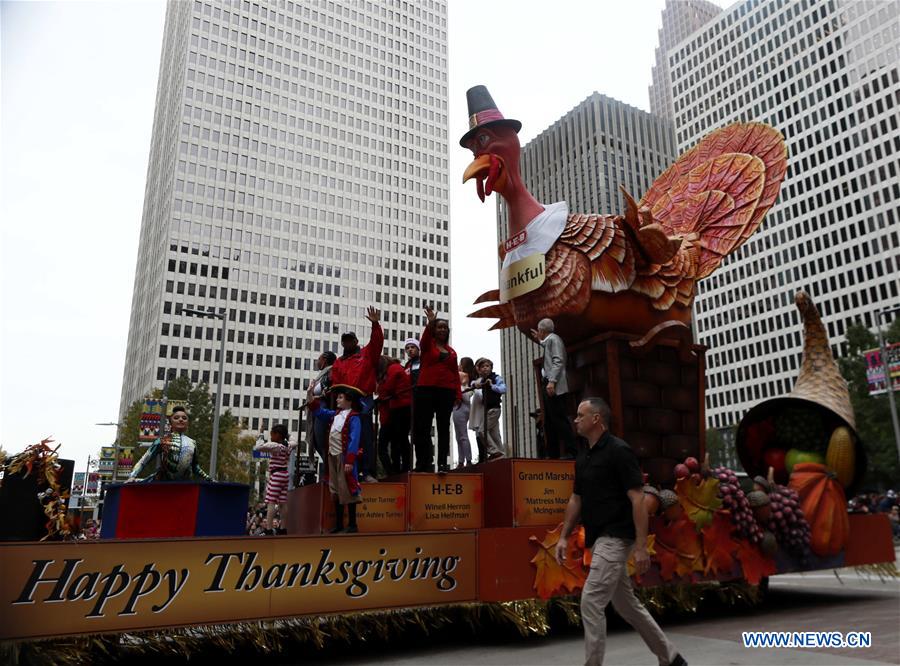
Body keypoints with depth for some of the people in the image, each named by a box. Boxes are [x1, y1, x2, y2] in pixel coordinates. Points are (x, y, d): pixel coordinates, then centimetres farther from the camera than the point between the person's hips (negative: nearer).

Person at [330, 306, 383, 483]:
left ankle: (367, 472, -8)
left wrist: (375, 324, -14)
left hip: (363, 401, -3)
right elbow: (335, 382, 11)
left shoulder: (367, 354, 13)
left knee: (366, 437, -7)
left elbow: (377, 342, -2)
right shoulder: (338, 362, 20)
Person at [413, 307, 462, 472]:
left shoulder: (451, 351, 16)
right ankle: (423, 462, 2)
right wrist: (430, 323, -35)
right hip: (426, 390, -3)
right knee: (423, 427, -3)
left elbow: (455, 374, 11)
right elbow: (424, 339, -17)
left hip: (447, 392, 3)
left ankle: (442, 463, 4)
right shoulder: (427, 345, 7)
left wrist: (458, 394, 1)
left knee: (444, 427, 3)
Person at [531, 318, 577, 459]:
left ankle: (570, 452, -12)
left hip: (554, 387, -10)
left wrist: (552, 381, -25)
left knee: (559, 419, -13)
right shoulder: (548, 341, 22)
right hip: (549, 387, 10)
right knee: (549, 422, 9)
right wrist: (540, 341, 40)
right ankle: (553, 453, 13)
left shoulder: (554, 339, -5)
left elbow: (558, 361, -16)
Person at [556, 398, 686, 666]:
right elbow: (576, 500, 17)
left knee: (591, 602, -11)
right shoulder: (583, 458, 12)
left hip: (615, 539, -9)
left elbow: (637, 499, -18)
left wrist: (641, 546, -20)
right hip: (599, 540, 9)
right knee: (626, 604, 17)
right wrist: (564, 537, 12)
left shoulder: (619, 451, -15)